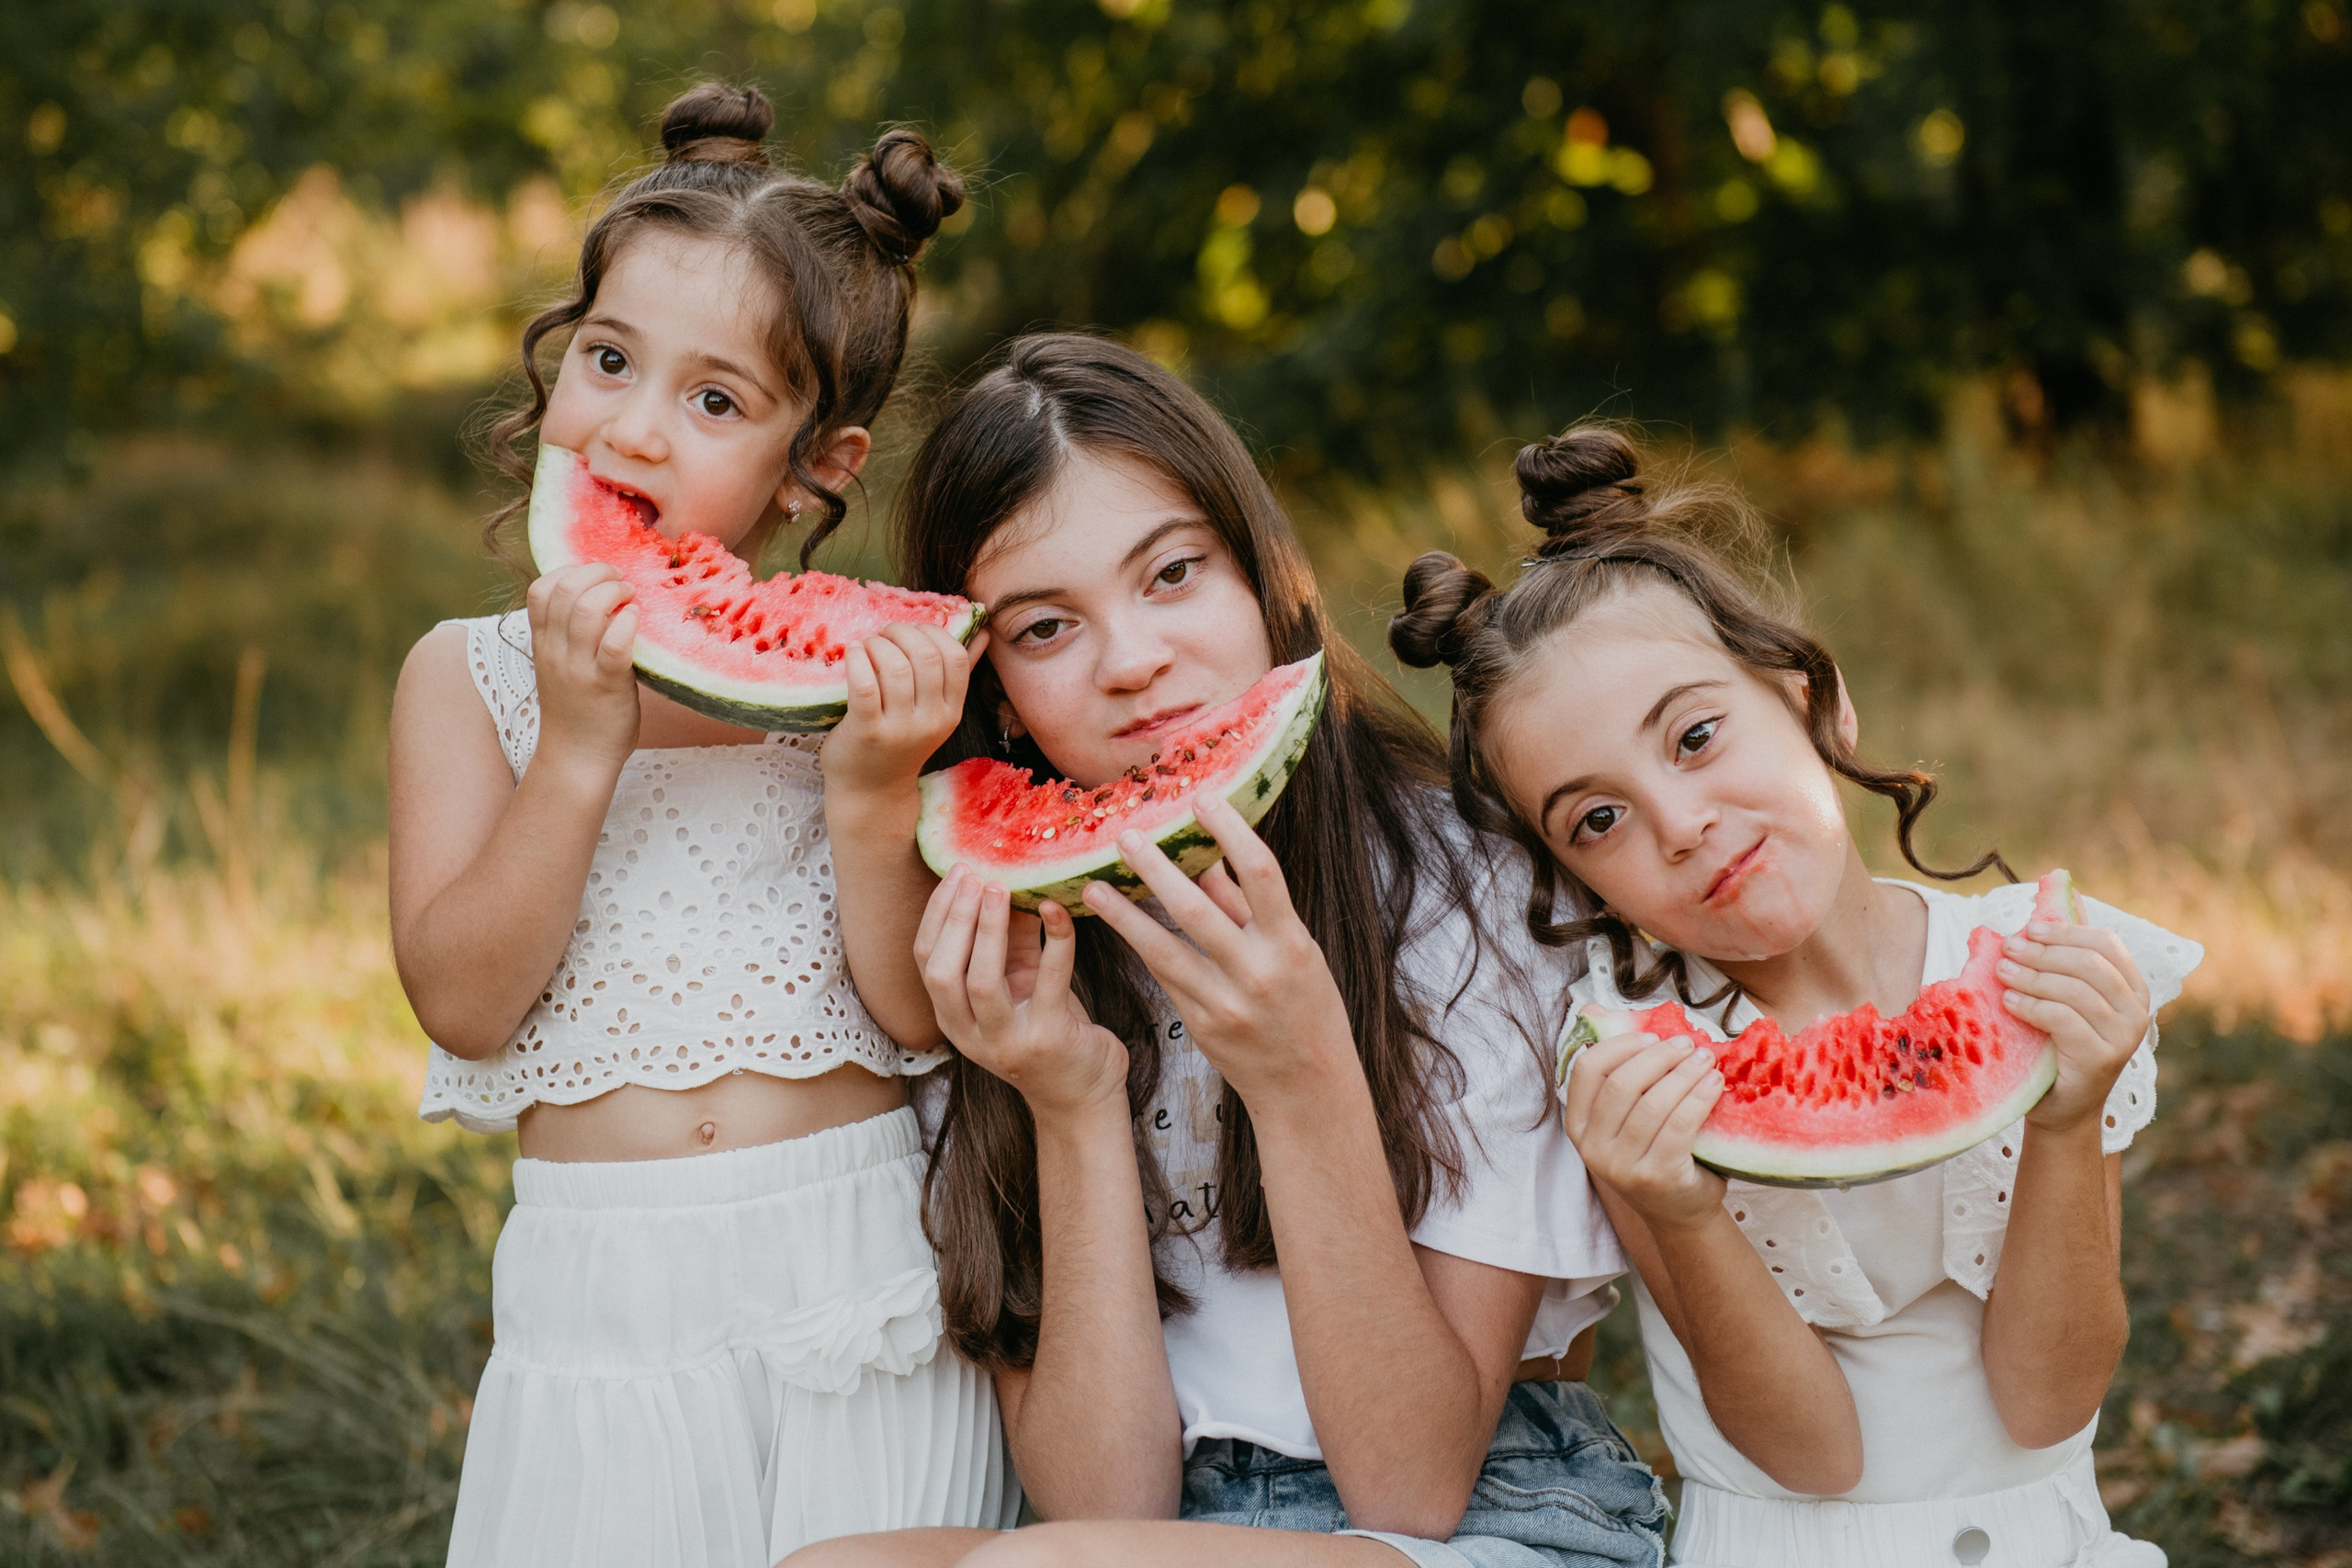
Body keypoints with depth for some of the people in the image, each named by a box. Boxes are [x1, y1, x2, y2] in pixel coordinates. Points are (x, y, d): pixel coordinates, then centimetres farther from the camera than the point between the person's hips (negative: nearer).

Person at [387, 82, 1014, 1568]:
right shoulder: (471, 673, 2)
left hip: (867, 1271, 0)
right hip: (606, 1288, 0)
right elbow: (464, 999, -9)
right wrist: (581, 746, -18)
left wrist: (875, 786, -21)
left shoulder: (862, 667, -1)